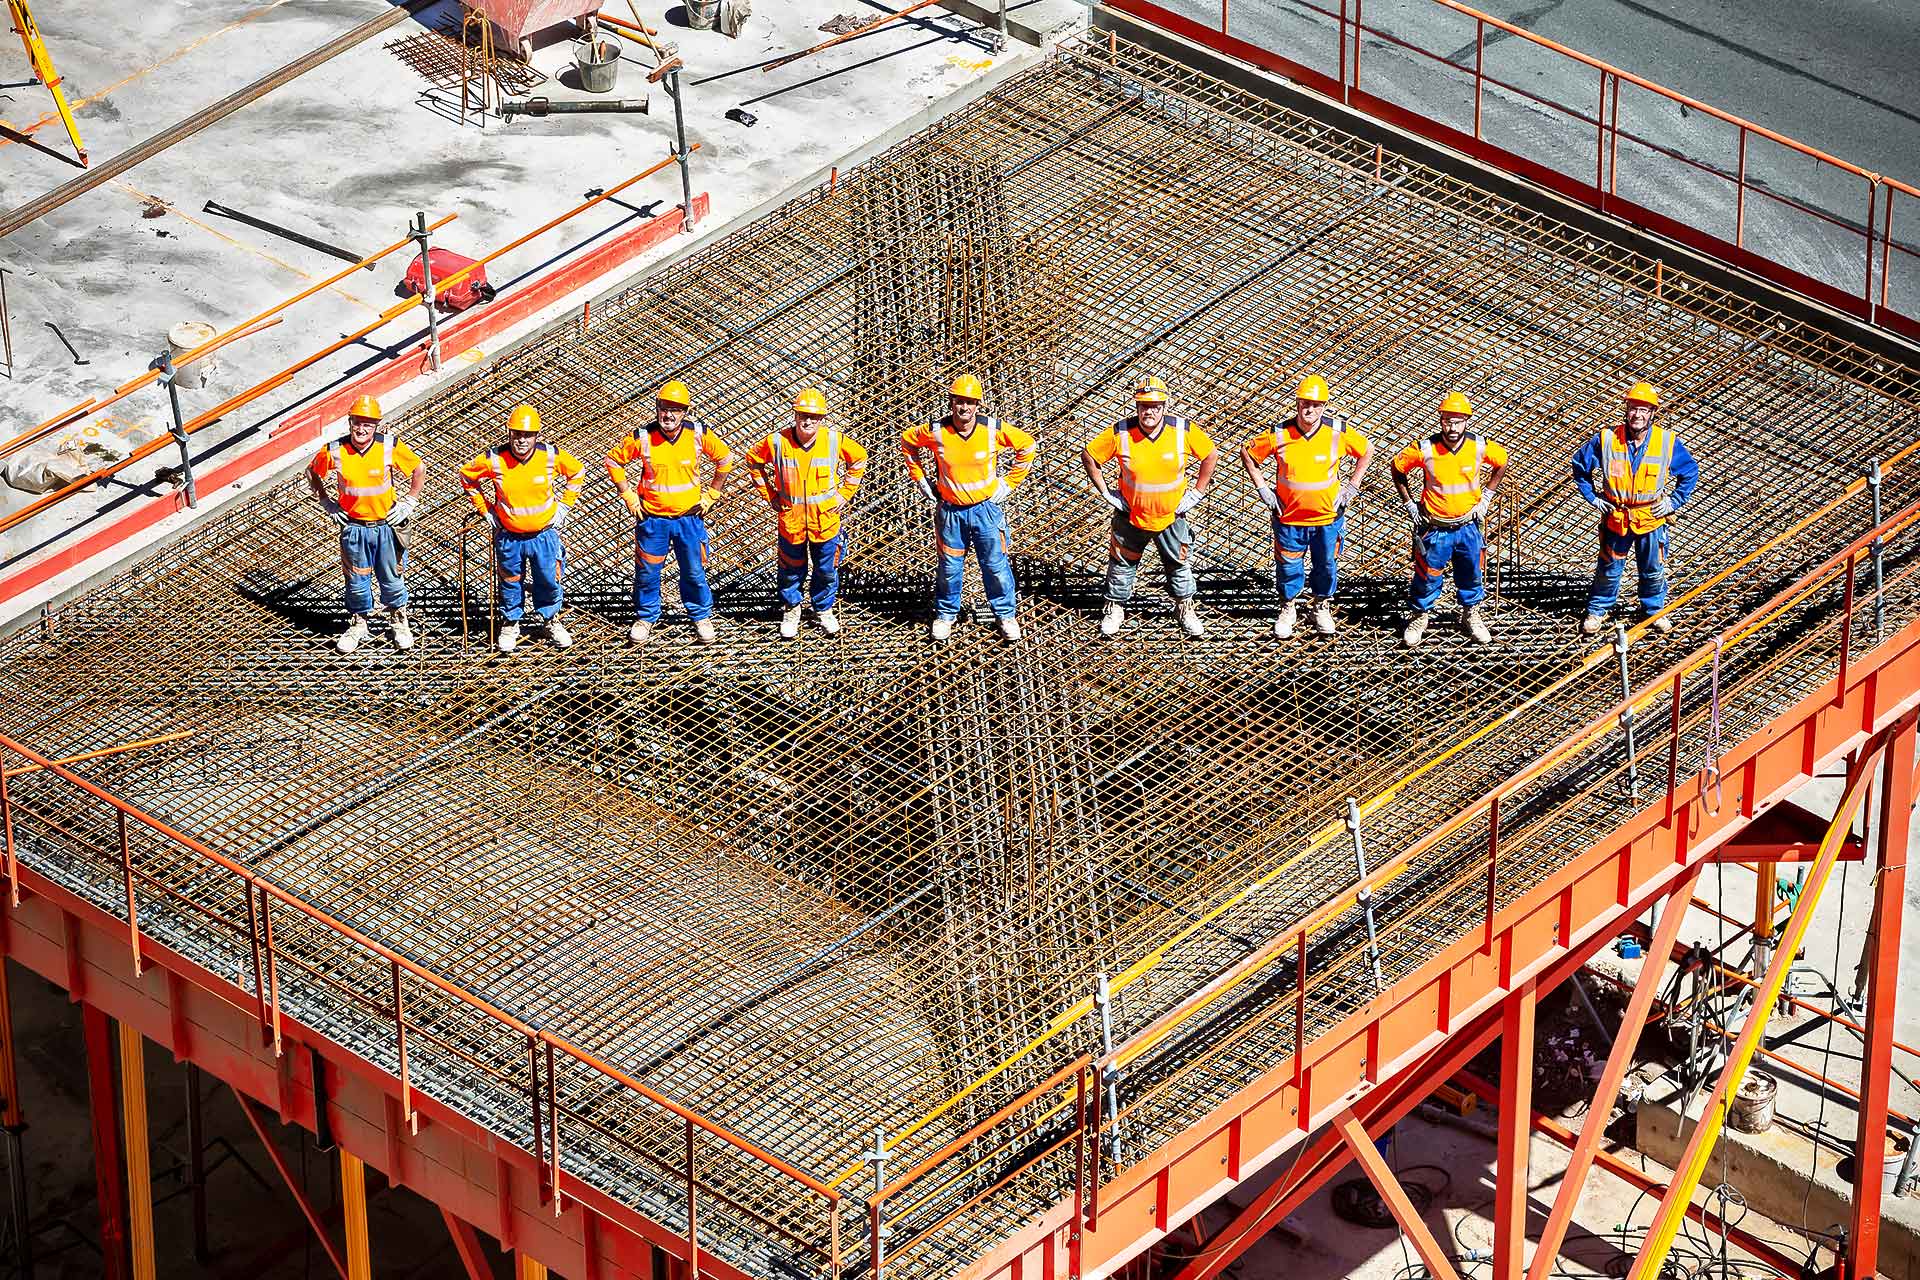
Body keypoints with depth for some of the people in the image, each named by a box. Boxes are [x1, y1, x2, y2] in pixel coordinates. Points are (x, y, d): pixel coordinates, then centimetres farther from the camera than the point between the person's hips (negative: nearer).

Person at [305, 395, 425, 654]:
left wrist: (409, 502, -1)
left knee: (391, 579, 11)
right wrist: (326, 502, 2)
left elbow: (419, 469, 1)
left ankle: (400, 622, 32)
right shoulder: (334, 451, -13)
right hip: (353, 527, 1)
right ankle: (358, 624, 32)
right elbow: (312, 473, 7)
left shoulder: (390, 446, -15)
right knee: (357, 581, 12)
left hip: (386, 524, -1)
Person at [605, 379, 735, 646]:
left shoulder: (698, 434, -10)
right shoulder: (643, 437, -13)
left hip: (689, 517, 0)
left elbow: (724, 459, 5)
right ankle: (645, 618, 28)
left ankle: (701, 617, 27)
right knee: (647, 572, 9)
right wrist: (629, 496, -1)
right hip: (652, 518, 0)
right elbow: (614, 460, 1)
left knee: (694, 572, 8)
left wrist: (710, 495, 4)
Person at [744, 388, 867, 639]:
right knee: (791, 570, 12)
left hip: (826, 518, 0)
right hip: (790, 518, 0)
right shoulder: (778, 441, -12)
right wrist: (769, 495, 4)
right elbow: (754, 460, 6)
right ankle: (790, 611, 32)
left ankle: (824, 611, 32)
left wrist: (845, 493, 3)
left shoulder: (835, 439, -11)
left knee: (827, 570, 12)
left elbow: (859, 460, 7)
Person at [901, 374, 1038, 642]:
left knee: (996, 565, 5)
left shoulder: (994, 429, -13)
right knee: (949, 567, 11)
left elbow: (1028, 446, 2)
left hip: (986, 508, -1)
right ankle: (945, 615, 29)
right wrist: (920, 479, 7)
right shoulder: (936, 431, -12)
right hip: (950, 510, 1)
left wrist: (1009, 482, 0)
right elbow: (907, 441, 8)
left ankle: (1006, 615, 20)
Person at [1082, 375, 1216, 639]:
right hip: (1130, 516, 0)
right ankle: (1115, 609, 34)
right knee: (1122, 564, 14)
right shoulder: (1120, 432, -18)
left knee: (1178, 566, 15)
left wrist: (1197, 493, -3)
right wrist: (1105, 492, -6)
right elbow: (1088, 456, -5)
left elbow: (1210, 455, 0)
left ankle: (1185, 610, 35)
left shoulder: (1183, 430, -16)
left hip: (1171, 517, 0)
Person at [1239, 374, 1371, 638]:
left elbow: (1367, 450, 5)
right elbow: (1247, 453, 1)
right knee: (1288, 566, 10)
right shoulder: (1279, 435, -13)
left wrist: (1351, 487, 1)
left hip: (1327, 517, 0)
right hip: (1289, 516, 0)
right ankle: (1288, 609, 32)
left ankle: (1322, 608, 35)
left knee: (1326, 565, 13)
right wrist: (1262, 489, -3)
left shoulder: (1339, 433, -11)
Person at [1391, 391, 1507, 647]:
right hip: (1435, 528, -2)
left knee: (1472, 575, 15)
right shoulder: (1425, 449, -19)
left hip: (1468, 526, 2)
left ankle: (1471, 616, 37)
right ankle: (1419, 617, 30)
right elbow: (1398, 468, -2)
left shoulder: (1480, 446, -13)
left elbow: (1502, 461, 8)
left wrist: (1486, 496, 4)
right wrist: (1409, 504, -1)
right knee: (1427, 576, 8)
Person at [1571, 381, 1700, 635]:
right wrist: (1593, 498, -1)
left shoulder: (1668, 442, -12)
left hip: (1651, 519, 1)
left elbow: (1691, 472, 4)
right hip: (1615, 518, -1)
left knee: (1653, 571, 15)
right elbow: (1579, 464, 2)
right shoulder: (1607, 440, -14)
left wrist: (1674, 501, -3)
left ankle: (1654, 610, 35)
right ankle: (1597, 610, 30)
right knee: (1609, 570, 11)